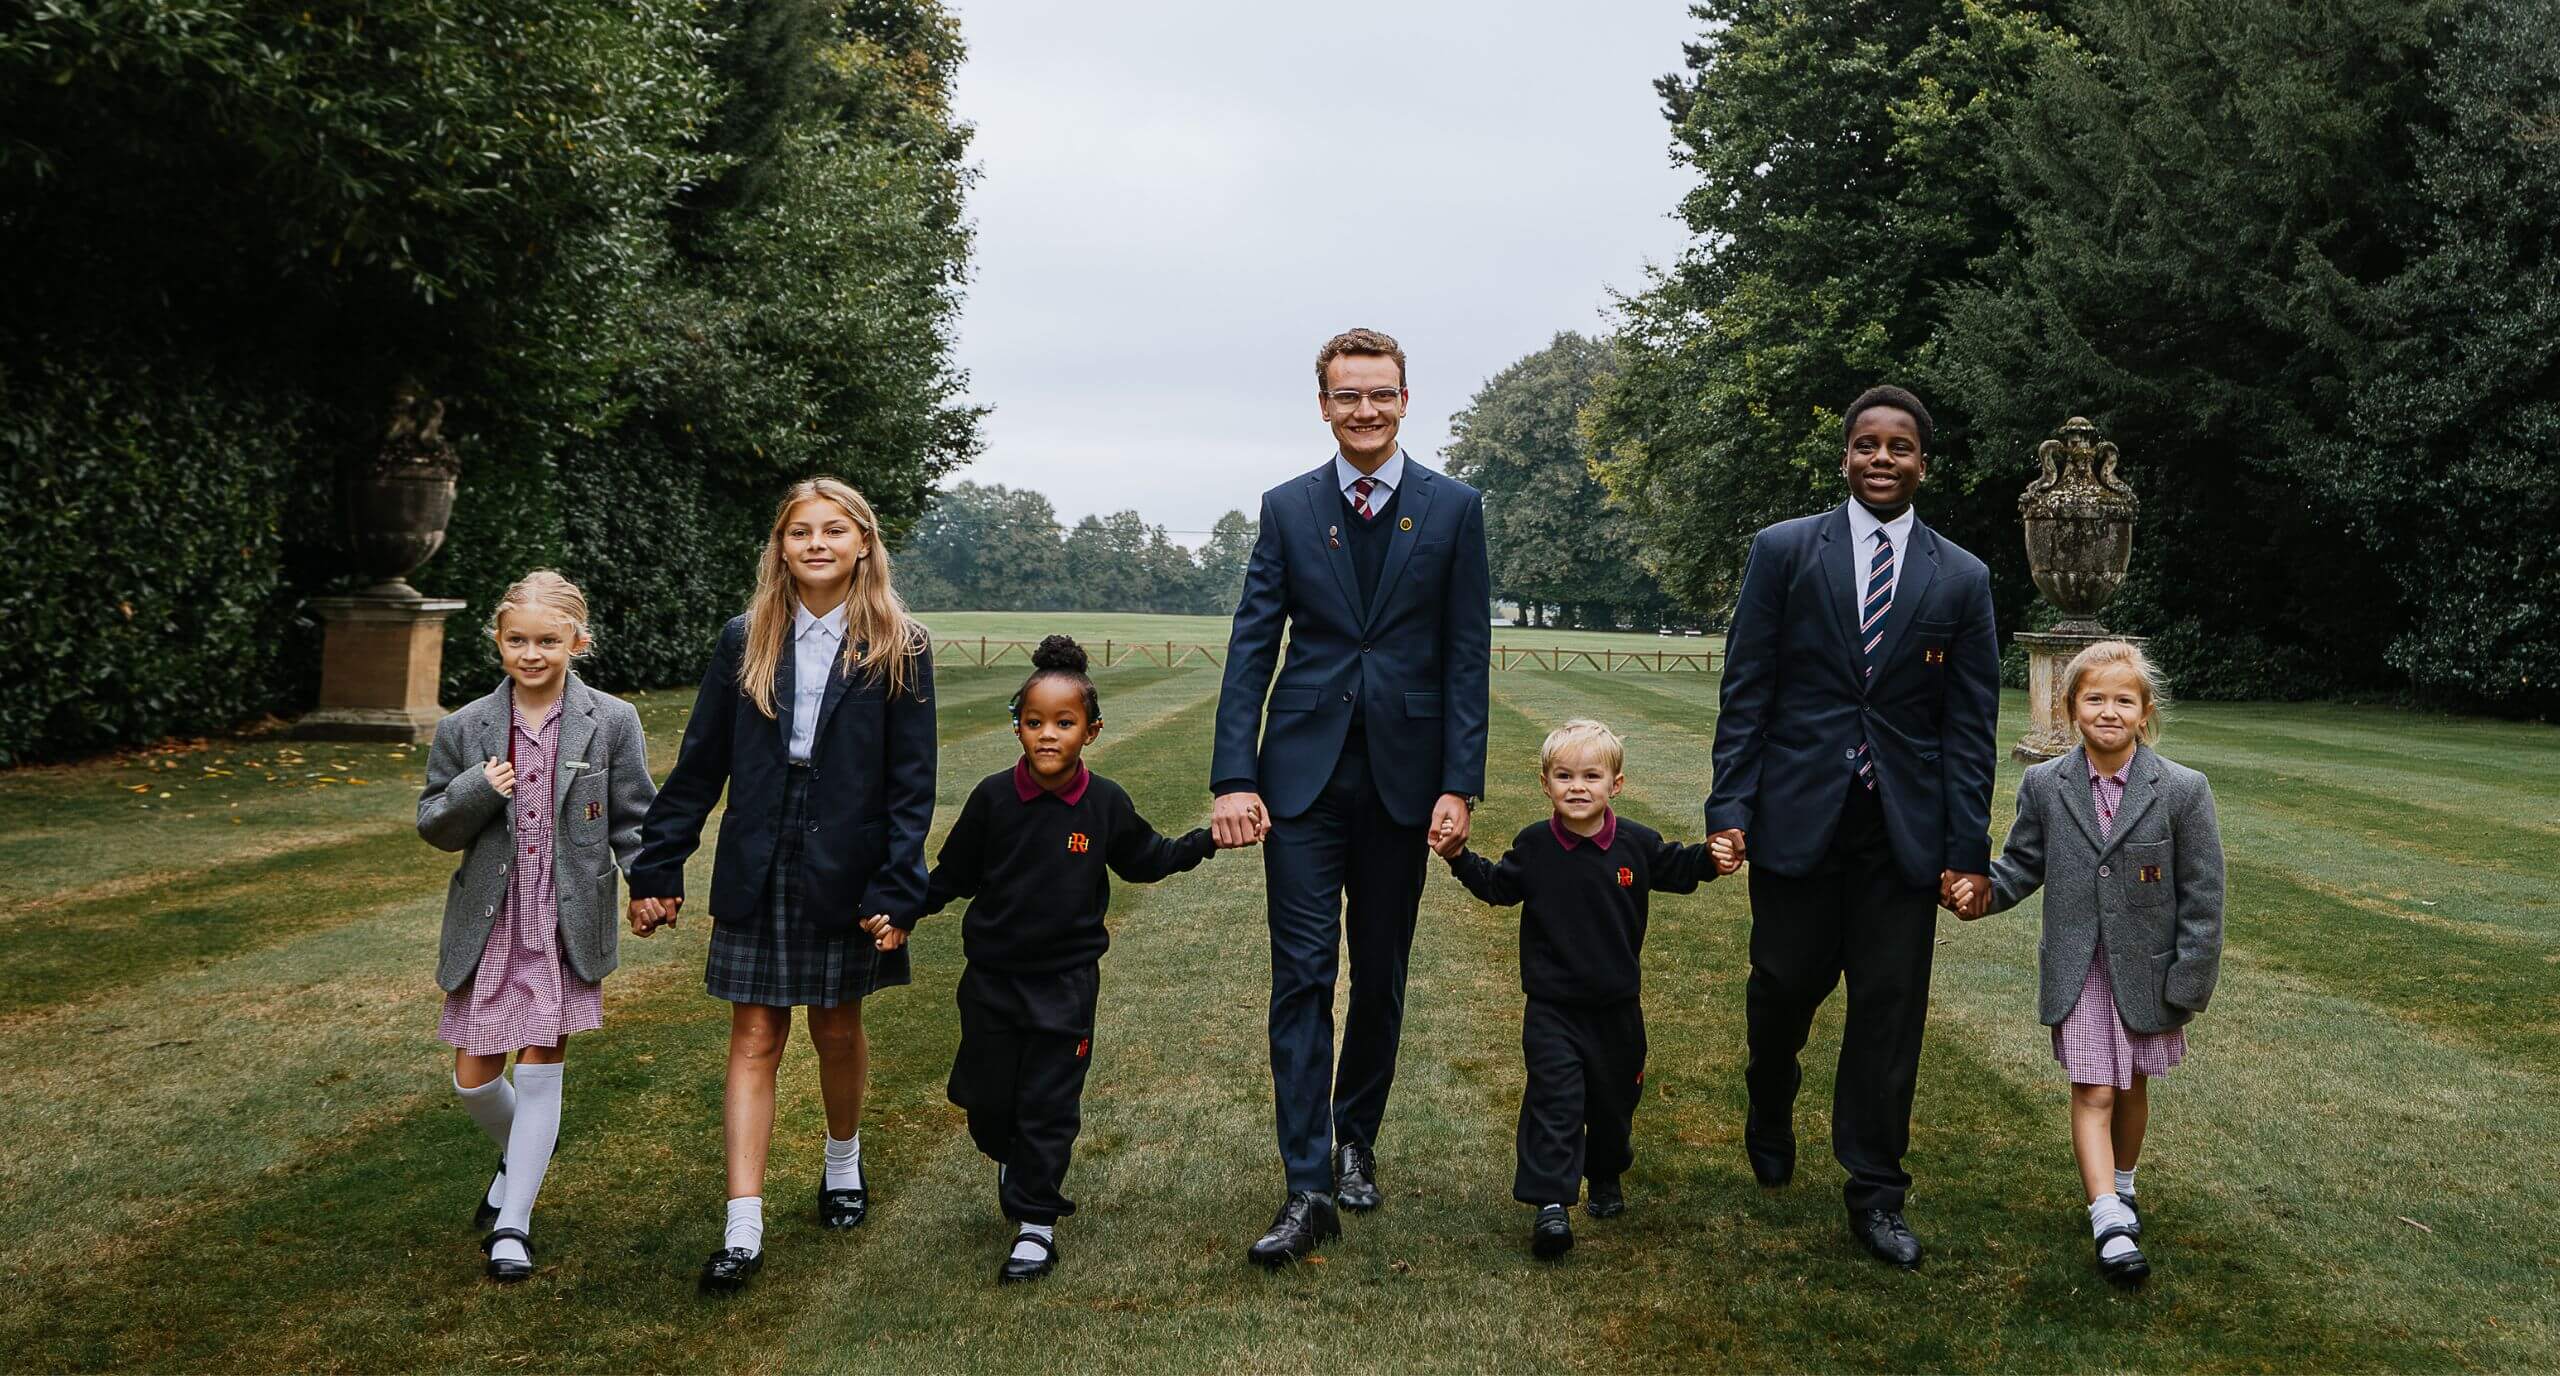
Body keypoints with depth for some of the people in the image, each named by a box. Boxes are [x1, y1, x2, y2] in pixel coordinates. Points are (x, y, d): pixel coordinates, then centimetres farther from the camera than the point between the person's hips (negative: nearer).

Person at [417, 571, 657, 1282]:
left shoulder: (611, 722, -4)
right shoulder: (465, 729, 0)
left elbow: (633, 819, -1)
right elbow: (433, 826, 6)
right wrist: (475, 792, -15)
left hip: (567, 925, -2)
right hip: (489, 927, 2)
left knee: (541, 1069, -1)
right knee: (474, 1079, 8)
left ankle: (512, 1224, 11)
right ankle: (518, 1157, 40)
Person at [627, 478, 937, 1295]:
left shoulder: (897, 650, -3)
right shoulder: (746, 643, 2)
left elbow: (912, 782, -5)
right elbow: (699, 766, 5)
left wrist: (897, 889, -12)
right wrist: (657, 867, 3)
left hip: (846, 870, -1)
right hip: (758, 869, 1)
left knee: (838, 1028, 13)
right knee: (754, 1039, 0)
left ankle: (844, 1164, 40)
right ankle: (743, 1232, -1)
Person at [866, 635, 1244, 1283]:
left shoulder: (1105, 804, -6)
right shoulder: (993, 798, -7)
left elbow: (1145, 859, 13)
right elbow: (953, 874, 4)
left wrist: (1205, 841, 1)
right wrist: (902, 916, -5)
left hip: (1066, 981, -1)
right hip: (991, 977, 1)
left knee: (1049, 1105, 1)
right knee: (985, 1098, 11)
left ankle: (1036, 1222, 12)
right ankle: (1013, 1161, 42)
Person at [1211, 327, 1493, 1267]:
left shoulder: (1454, 509, 2)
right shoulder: (1288, 508, 4)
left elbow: (1467, 657, 0)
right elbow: (1252, 648, 2)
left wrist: (1459, 786, -7)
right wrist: (1233, 778, -7)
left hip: (1402, 774, 0)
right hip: (1304, 774, 0)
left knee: (1381, 974, 11)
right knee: (1301, 974, -5)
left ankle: (1356, 1138, 30)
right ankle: (1308, 1188, -3)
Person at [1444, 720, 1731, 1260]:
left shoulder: (1637, 843, -4)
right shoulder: (1533, 845, -5)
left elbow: (1676, 868, 13)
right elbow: (1498, 887, 7)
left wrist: (1712, 858, -5)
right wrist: (1461, 857, -8)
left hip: (1617, 1005, 2)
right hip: (1551, 1006, -2)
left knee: (1614, 1097, 16)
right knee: (1554, 1099, -10)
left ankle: (1606, 1176, 41)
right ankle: (1550, 1204, -11)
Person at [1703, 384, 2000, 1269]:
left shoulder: (1961, 581, 5)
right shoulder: (1784, 551, 2)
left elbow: (1970, 727, 4)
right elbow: (1746, 691, 0)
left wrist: (1966, 850, -2)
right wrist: (1728, 809, -7)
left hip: (1903, 829, 1)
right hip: (1798, 818, -1)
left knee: (1890, 1012, 3)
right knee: (1785, 986, 6)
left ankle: (1876, 1196, 15)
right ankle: (1771, 1112, 39)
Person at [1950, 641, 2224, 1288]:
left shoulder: (2182, 790, -9)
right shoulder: (2043, 785, -3)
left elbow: (2202, 896, -6)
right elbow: (2023, 866, 7)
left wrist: (2188, 985, -7)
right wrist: (1981, 889, -13)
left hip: (2146, 967, 0)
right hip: (2077, 971, 0)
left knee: (2132, 1085, 16)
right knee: (2092, 1092, -5)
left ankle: (2122, 1184, 39)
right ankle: (2111, 1224, -8)